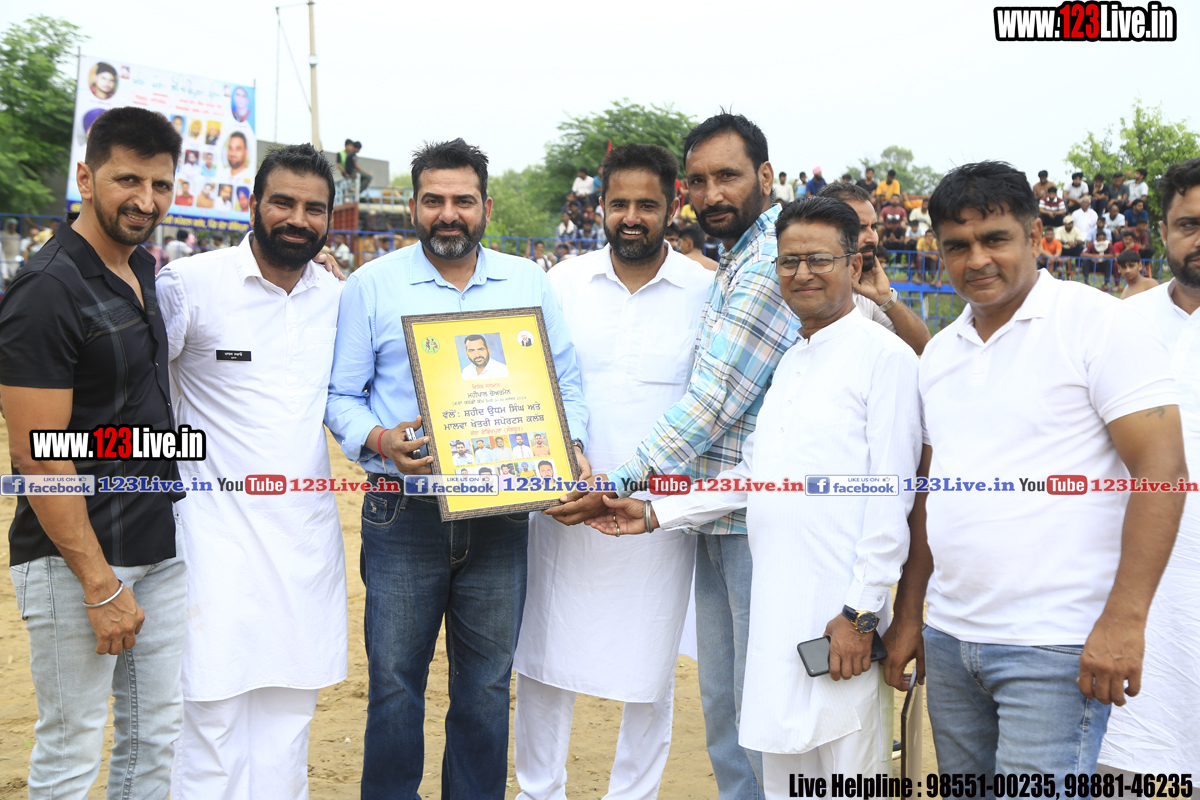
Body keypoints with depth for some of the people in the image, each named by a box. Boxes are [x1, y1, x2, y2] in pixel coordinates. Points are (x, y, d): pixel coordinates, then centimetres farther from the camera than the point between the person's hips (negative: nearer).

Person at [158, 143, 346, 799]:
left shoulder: (339, 298, 9)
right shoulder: (188, 284, -6)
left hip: (308, 530, 5)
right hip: (219, 528, -4)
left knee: (291, 698, 12)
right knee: (215, 707, -2)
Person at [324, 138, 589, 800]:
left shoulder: (530, 285, 9)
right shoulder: (371, 286, 3)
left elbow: (564, 384, 10)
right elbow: (341, 395, 3)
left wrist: (572, 447, -8)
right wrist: (378, 438, -16)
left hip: (501, 515, 2)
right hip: (404, 514, -1)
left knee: (487, 683, 11)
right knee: (394, 679, 5)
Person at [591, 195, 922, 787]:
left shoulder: (883, 355, -6)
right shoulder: (788, 362, 18)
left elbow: (891, 499, -11)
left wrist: (862, 613, -14)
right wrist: (657, 513, 15)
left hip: (842, 614, -7)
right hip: (777, 608, 7)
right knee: (781, 772, 14)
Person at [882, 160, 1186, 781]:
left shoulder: (1097, 322, -6)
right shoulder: (940, 351, 13)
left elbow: (1160, 468, -12)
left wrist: (1123, 620, -19)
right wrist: (907, 615, 14)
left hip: (1056, 647, -6)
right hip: (949, 638, 6)